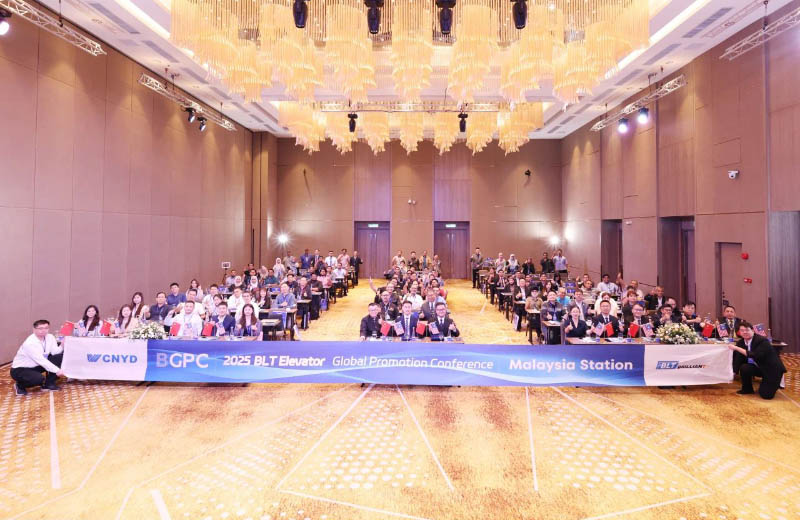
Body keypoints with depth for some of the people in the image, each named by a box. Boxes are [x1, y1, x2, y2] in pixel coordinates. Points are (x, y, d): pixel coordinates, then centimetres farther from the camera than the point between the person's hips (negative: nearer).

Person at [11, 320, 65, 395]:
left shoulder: (50, 337, -6)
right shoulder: (30, 343, -29)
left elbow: (55, 352, -13)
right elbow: (41, 360, -31)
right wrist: (57, 370, -33)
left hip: (36, 366, 8)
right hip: (20, 369, -8)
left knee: (60, 357, -11)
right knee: (39, 378, -36)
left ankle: (49, 383, 1)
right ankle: (20, 385, 0)